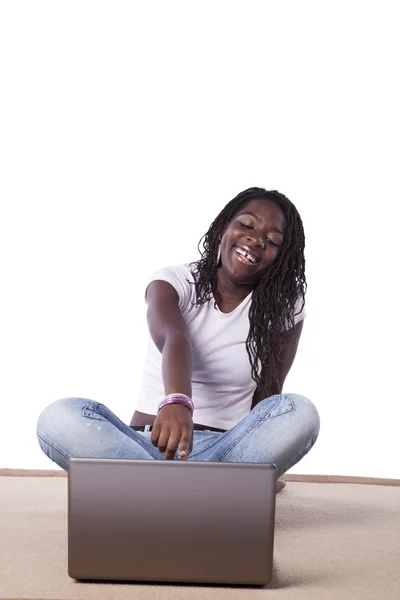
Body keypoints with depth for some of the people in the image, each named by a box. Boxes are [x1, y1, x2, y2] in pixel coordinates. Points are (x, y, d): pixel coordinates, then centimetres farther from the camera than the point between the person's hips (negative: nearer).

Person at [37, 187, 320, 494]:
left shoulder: (284, 308, 3)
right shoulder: (175, 281, -3)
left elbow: (267, 395, 1)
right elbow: (173, 339, -26)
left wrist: (255, 463, -12)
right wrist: (176, 401, -45)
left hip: (225, 450, 1)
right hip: (149, 443, 0)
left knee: (300, 412, -28)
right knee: (59, 416, -28)